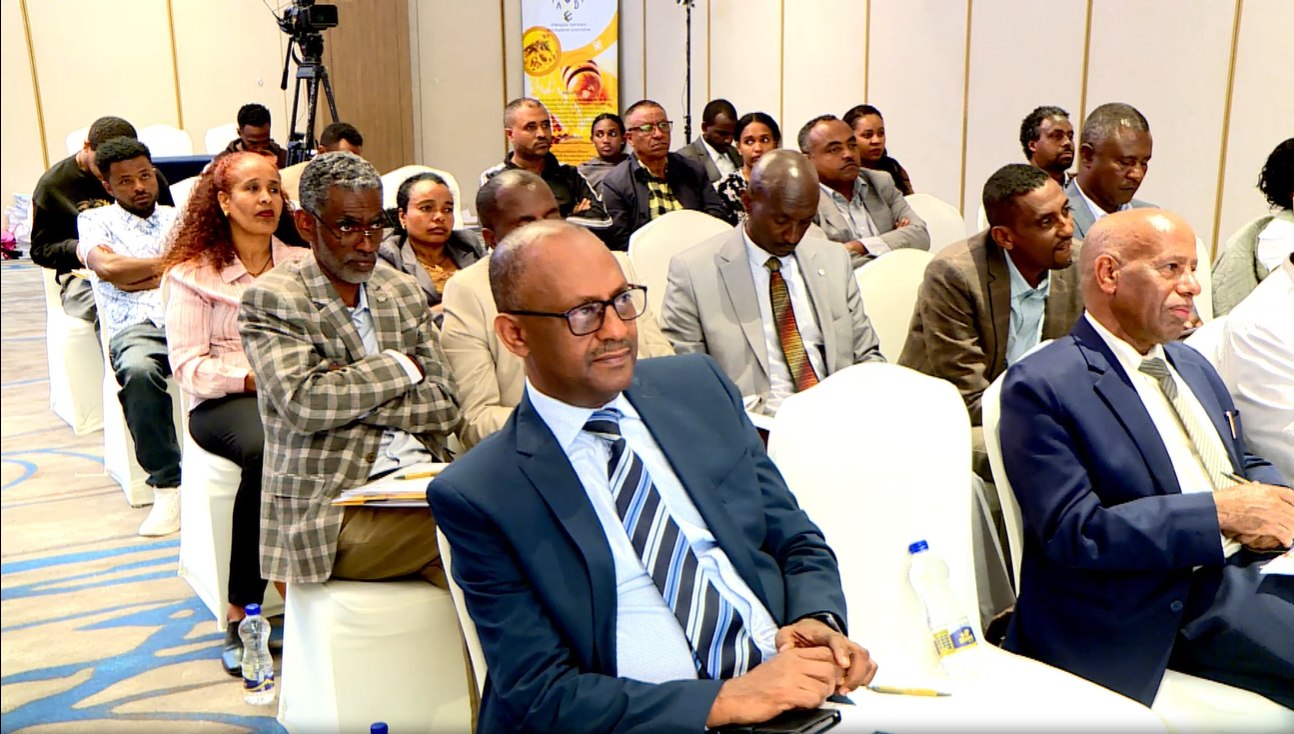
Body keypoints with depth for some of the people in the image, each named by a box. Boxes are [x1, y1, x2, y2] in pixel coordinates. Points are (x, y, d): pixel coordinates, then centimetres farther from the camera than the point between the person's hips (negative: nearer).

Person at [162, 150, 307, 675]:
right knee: (267, 449, -37)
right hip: (223, 401, -2)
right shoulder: (193, 272, 9)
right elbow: (188, 364, -1)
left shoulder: (303, 265, 18)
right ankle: (242, 611, -22)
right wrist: (252, 377, -17)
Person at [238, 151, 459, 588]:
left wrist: (349, 391, -6)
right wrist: (402, 366, -6)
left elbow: (445, 406, 6)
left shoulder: (404, 291, 15)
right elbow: (304, 403, -17)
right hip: (333, 512, -5)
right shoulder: (270, 300, 0)